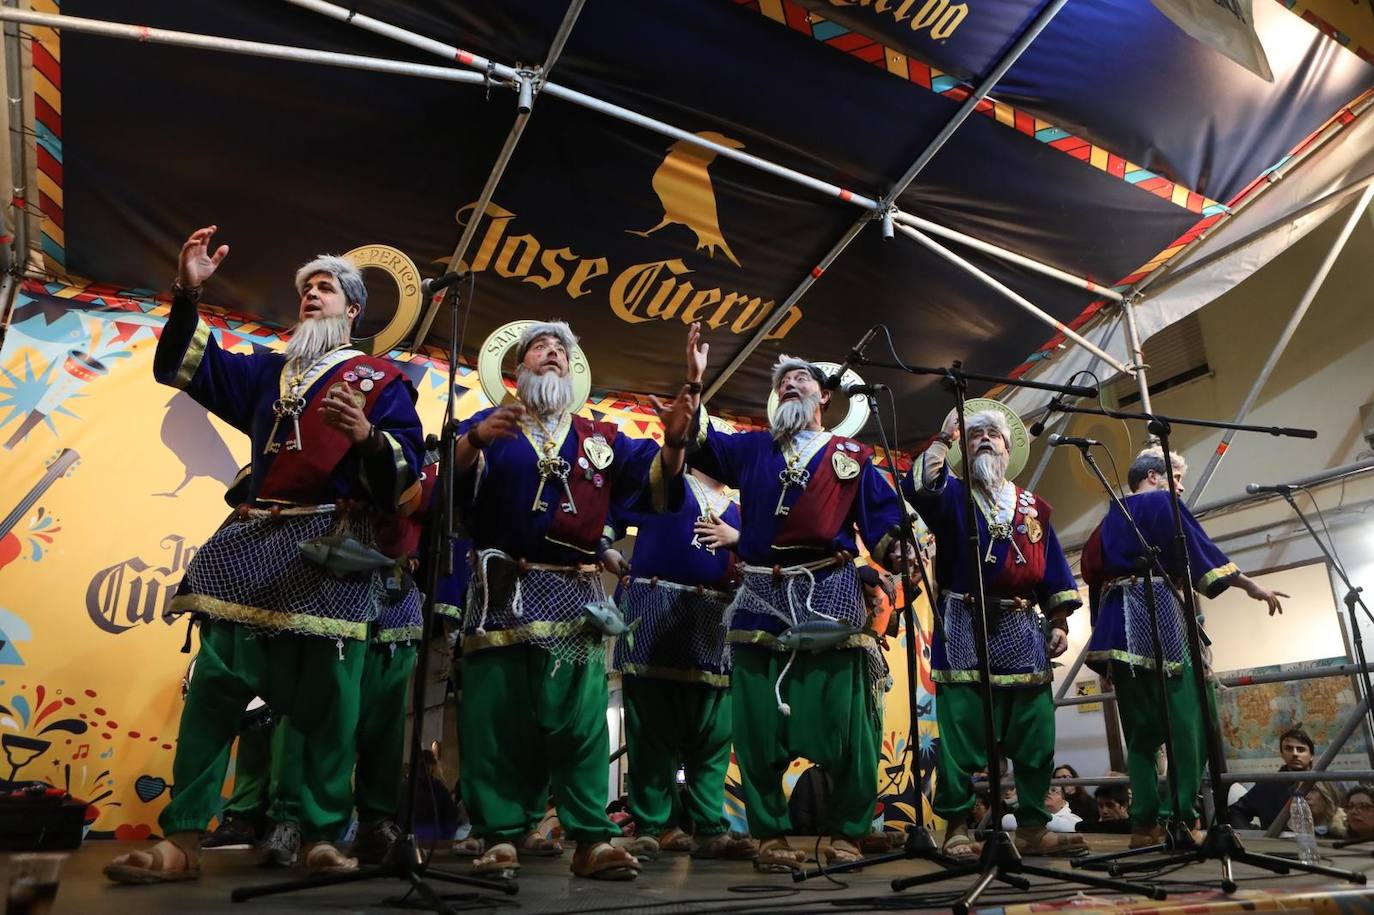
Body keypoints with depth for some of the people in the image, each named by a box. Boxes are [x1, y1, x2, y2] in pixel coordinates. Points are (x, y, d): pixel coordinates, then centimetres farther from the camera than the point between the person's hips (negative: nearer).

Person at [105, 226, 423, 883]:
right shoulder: (268, 373, 25)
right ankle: (181, 841, 6)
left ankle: (321, 839, 6)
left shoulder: (382, 380, 11)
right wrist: (188, 293, 7)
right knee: (213, 688, 0)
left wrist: (365, 433, -19)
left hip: (330, 553, -4)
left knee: (325, 699, -4)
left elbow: (405, 472, 1)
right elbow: (180, 366, 20)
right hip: (251, 545, 4)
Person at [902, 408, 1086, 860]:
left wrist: (1059, 622, 9)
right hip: (963, 631, -4)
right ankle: (957, 827, 4)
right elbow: (918, 488, -16)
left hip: (1023, 631, 4)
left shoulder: (1033, 505, 19)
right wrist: (944, 439, -13)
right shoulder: (951, 495, 9)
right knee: (961, 734, -4)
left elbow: (1054, 568, 17)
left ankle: (1033, 827, 17)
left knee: (1035, 736, 5)